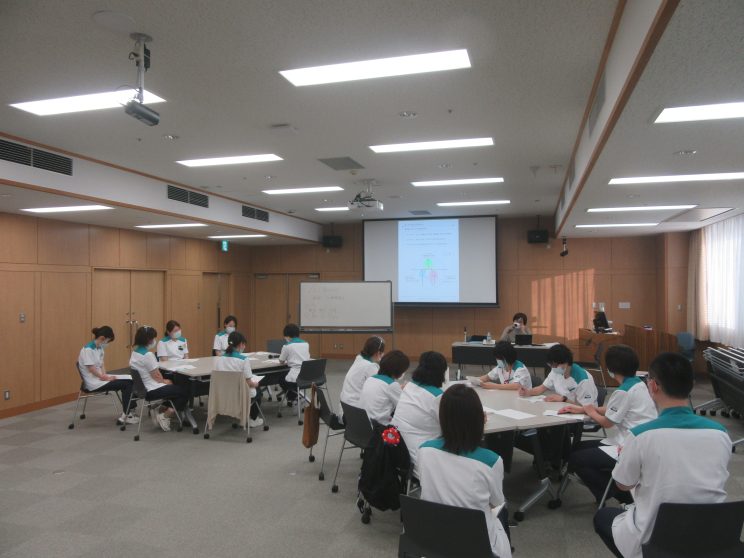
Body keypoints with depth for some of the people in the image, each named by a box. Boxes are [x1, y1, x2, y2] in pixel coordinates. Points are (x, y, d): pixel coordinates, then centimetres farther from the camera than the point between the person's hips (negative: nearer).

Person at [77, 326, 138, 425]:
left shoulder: (99, 348, 10)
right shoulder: (88, 349, -18)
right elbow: (92, 370, -21)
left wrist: (105, 375, -5)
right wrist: (106, 378, -13)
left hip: (101, 378, 8)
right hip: (94, 383, -8)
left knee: (129, 380, -5)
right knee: (126, 384, -16)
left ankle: (129, 411, 1)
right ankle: (125, 417, -10)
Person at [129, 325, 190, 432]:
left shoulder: (135, 351, 6)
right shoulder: (148, 355, -24)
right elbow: (156, 376, -20)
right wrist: (165, 381, -1)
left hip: (143, 387, 10)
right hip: (153, 390, -10)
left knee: (173, 386, 28)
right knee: (185, 391, -1)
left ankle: (160, 411, 21)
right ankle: (164, 416, 1)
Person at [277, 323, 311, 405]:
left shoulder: (287, 346, -4)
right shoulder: (306, 344, 10)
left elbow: (281, 361, 7)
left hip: (295, 378, -5)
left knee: (281, 380, 28)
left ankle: (292, 397, 19)